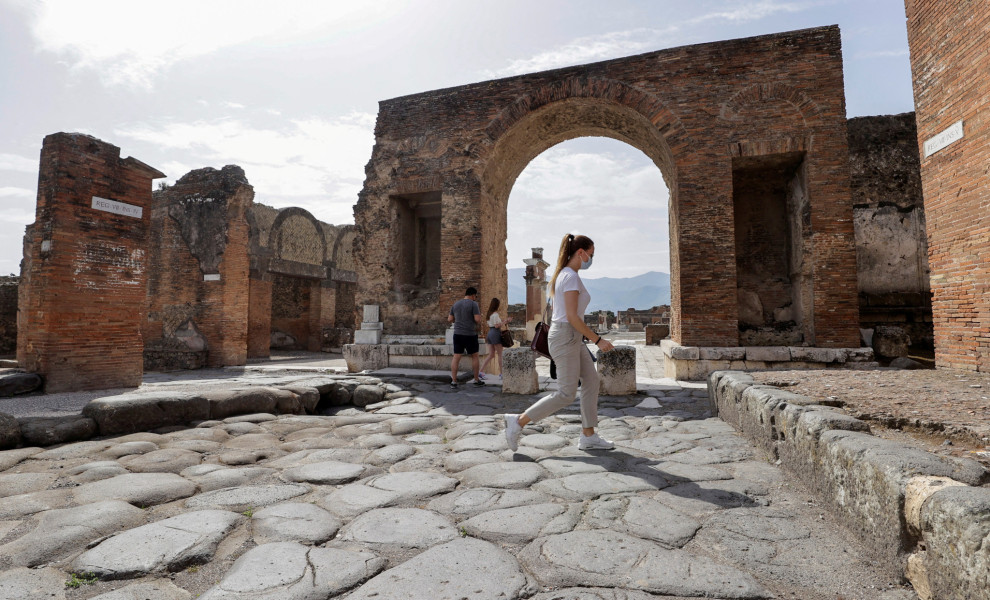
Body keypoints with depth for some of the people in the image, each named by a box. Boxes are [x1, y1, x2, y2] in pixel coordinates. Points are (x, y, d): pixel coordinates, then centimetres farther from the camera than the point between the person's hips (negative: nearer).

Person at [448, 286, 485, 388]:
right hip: (470, 335, -4)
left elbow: (449, 320, 12)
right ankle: (476, 380, 19)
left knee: (456, 357, 3)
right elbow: (478, 320, -14)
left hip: (457, 334, 4)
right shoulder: (474, 304, -7)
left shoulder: (455, 304, 10)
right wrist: (479, 313, 6)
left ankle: (453, 381, -1)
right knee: (474, 356, 11)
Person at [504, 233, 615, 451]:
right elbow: (572, 316, -22)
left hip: (569, 338, 10)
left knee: (591, 381, 11)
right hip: (566, 337, -10)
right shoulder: (571, 277, -17)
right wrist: (598, 340, -16)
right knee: (566, 394, -4)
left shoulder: (563, 274, 14)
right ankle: (519, 422, 1)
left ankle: (588, 436, 16)